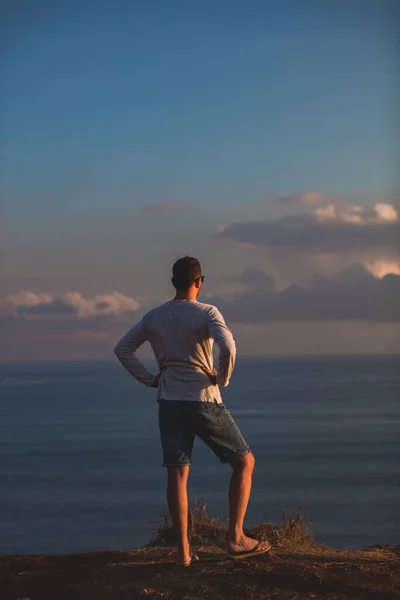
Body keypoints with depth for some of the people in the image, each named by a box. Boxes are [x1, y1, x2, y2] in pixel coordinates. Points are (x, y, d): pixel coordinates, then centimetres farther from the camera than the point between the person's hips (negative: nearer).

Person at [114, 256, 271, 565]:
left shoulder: (154, 317, 7)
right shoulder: (206, 313, -9)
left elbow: (122, 348, 10)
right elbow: (228, 346, -26)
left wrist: (149, 379, 10)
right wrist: (223, 378, -9)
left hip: (168, 402, 5)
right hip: (204, 401, -5)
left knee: (177, 475, 6)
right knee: (244, 462, 9)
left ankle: (184, 550, 6)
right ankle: (235, 538, 5)